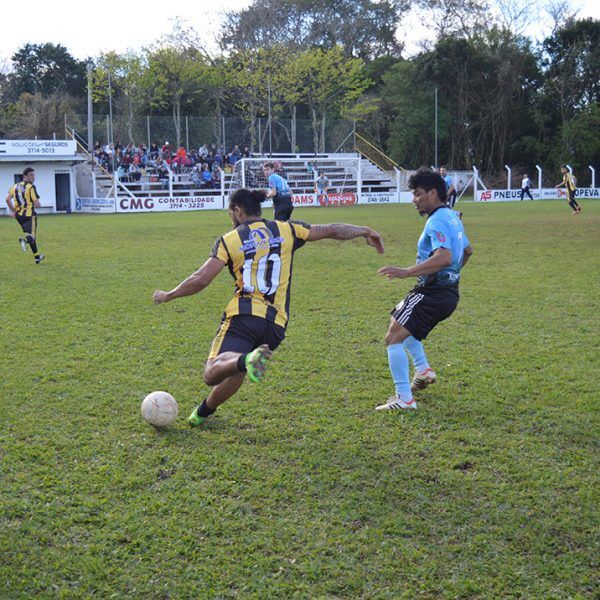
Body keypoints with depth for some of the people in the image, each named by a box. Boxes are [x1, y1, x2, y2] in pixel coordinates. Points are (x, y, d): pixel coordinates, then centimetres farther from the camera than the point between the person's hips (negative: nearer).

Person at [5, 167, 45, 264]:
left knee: (30, 235, 21)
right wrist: (37, 205, 8)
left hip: (19, 215, 7)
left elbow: (8, 199, 1)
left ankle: (37, 256, 29)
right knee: (31, 236, -8)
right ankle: (24, 240, -43)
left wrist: (13, 210, 12)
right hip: (29, 214, -7)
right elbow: (37, 204, -15)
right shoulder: (31, 187, -10)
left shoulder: (16, 186, 8)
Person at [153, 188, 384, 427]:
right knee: (235, 372, 22)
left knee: (213, 373, -16)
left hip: (243, 316, -4)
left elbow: (200, 280, -3)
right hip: (276, 322, 4)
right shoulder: (286, 230, 12)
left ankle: (247, 359, -46)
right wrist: (366, 232, 31)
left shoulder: (229, 240, 5)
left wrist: (168, 296, 12)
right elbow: (331, 231, 15)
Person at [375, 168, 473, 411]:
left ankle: (404, 398, -13)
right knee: (398, 318, 30)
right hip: (448, 289, 11)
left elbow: (443, 257, -33)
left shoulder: (437, 221, -18)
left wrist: (407, 272, -35)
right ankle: (423, 370, 30)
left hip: (432, 293, -11)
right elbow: (467, 250, 27)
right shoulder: (452, 216, 14)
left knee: (394, 337, -11)